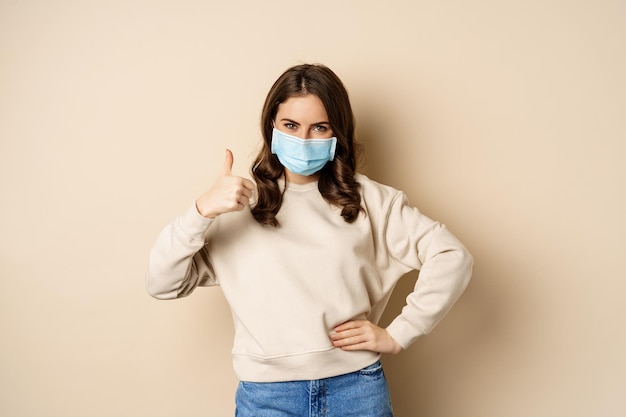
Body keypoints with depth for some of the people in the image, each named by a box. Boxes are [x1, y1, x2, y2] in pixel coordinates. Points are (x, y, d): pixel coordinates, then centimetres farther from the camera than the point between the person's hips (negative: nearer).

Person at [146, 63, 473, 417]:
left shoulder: (370, 200, 1)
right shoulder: (240, 203, 1)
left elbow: (452, 258, -2)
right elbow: (163, 284, -4)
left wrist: (398, 335, -5)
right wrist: (202, 211, -19)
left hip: (357, 388, 0)